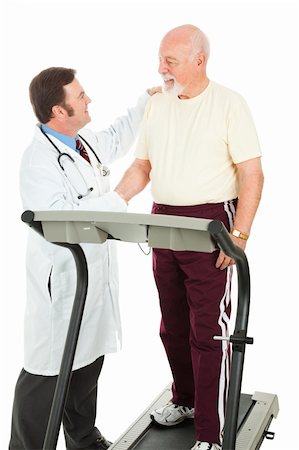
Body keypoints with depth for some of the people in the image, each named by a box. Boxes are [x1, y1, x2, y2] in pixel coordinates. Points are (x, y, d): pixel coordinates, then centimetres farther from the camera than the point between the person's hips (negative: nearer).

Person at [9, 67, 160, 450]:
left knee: (88, 363, 21)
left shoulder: (83, 142, 8)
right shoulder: (39, 159, -20)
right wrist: (117, 200, -22)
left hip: (96, 275, 9)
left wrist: (146, 99, 32)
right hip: (61, 280, -9)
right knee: (48, 372, 1)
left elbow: (116, 139, 30)